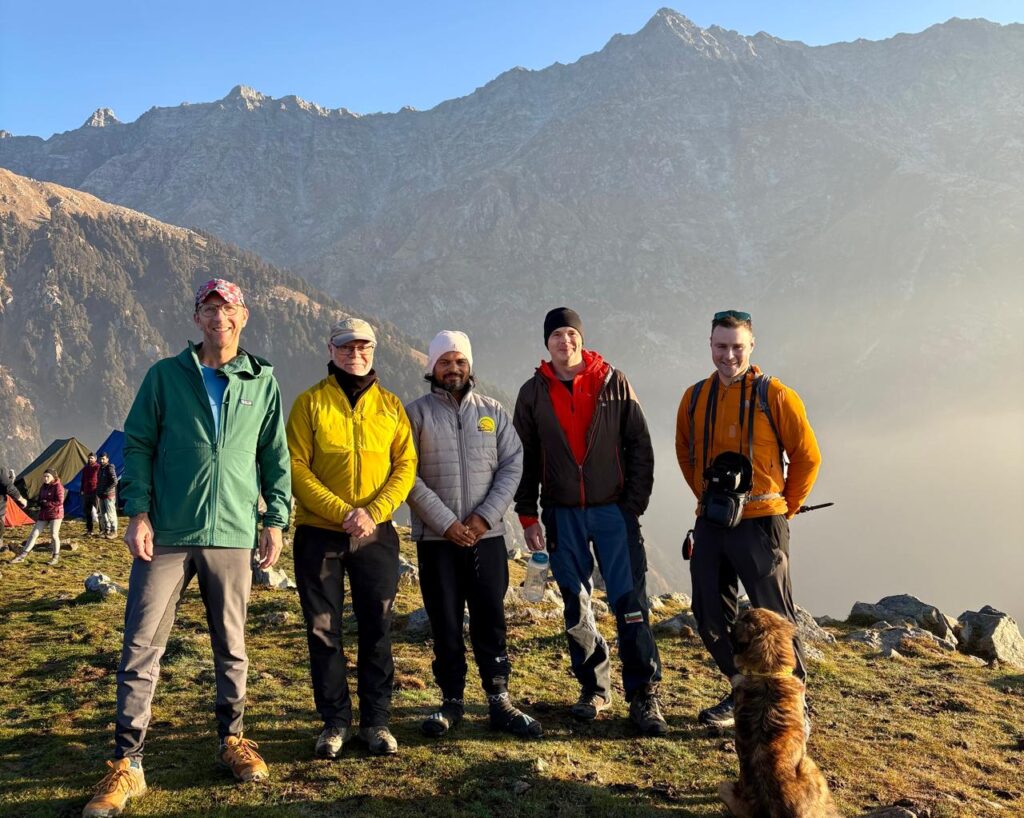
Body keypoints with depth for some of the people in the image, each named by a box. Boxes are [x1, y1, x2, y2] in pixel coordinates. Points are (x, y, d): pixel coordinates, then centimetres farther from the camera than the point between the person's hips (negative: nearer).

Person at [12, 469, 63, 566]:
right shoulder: (43, 487, 13)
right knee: (34, 534, 3)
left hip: (55, 514, -7)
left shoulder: (58, 487, -10)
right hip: (43, 514, 7)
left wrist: (45, 503, -11)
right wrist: (41, 503, 0)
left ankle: (56, 557, 11)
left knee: (54, 535, -4)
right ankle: (22, 556, 4)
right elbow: (40, 500, 24)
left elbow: (59, 502, -18)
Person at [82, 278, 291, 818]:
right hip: (166, 533, -1)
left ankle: (232, 739, 28)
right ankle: (127, 764, 7)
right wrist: (138, 512, -5)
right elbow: (137, 444, 4)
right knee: (141, 647, -2)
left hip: (233, 535, 1)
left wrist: (276, 519, 5)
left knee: (231, 646, 10)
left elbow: (275, 457, 10)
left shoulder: (262, 381, 7)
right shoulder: (165, 375, 5)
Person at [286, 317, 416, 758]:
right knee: (323, 630, 5)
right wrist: (342, 512, -18)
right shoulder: (310, 402, 0)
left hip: (376, 535, 2)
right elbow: (296, 468, -7)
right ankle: (335, 721, 19)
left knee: (377, 629, 6)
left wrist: (373, 512, -14)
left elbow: (406, 465, 1)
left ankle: (376, 720, 19)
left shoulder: (390, 405, 7)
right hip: (319, 534, -1)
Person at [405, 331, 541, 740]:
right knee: (445, 624, 6)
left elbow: (512, 465, 4)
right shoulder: (416, 413, 1)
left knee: (491, 621, 5)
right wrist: (446, 523, -13)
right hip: (436, 538, -1)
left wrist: (485, 517, -9)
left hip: (487, 535, 2)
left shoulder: (493, 411, 9)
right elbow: (407, 475, -6)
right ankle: (451, 701, 18)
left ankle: (500, 702, 13)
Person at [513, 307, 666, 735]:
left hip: (614, 510, -2)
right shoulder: (533, 393, 5)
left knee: (630, 602, -6)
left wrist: (634, 503, -3)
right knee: (575, 607, 7)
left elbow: (640, 448, 3)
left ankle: (644, 696, 1)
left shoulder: (613, 383, 2)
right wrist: (527, 515, 3)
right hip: (562, 515, 2)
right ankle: (593, 687, 22)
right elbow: (524, 459, 8)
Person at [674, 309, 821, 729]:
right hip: (710, 524, 5)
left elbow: (807, 456, -1)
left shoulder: (776, 396, -7)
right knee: (710, 617, 12)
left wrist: (785, 506, 2)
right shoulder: (694, 398, 7)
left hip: (760, 523, -5)